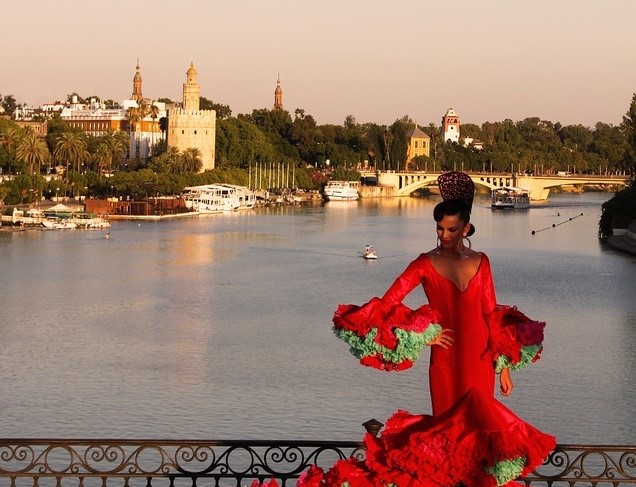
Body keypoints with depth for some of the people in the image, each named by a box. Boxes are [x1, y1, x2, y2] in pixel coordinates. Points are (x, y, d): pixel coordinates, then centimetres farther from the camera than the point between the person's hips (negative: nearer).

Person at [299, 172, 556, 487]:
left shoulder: (480, 261, 6)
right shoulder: (426, 263, -2)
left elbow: (493, 315, 7)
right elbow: (388, 303, -10)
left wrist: (504, 366, 5)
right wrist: (423, 335, -8)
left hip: (480, 358, 2)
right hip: (445, 359, -2)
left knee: (478, 422, 1)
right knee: (449, 428, 1)